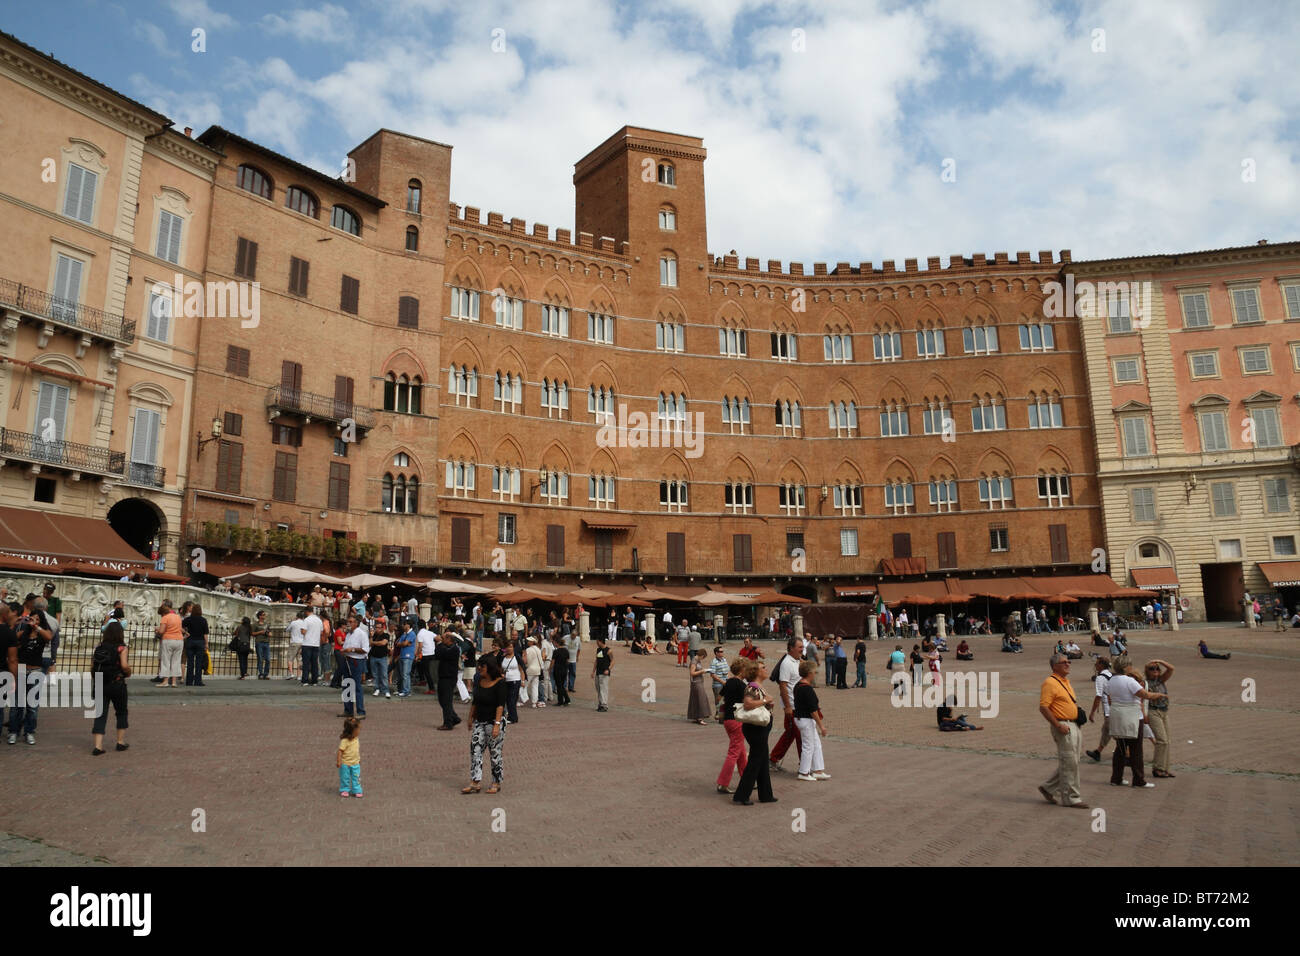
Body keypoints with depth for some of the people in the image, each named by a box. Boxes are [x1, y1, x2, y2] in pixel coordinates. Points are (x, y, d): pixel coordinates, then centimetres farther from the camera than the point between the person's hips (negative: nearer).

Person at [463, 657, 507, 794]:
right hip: (479, 721, 6)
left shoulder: (500, 683, -13)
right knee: (475, 750, -1)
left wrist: (497, 724, -22)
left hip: (495, 721, -6)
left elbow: (500, 705, -17)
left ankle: (496, 783, 12)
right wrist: (471, 719, 19)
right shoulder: (478, 681, 6)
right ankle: (476, 783, 2)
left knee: (495, 752, 1)